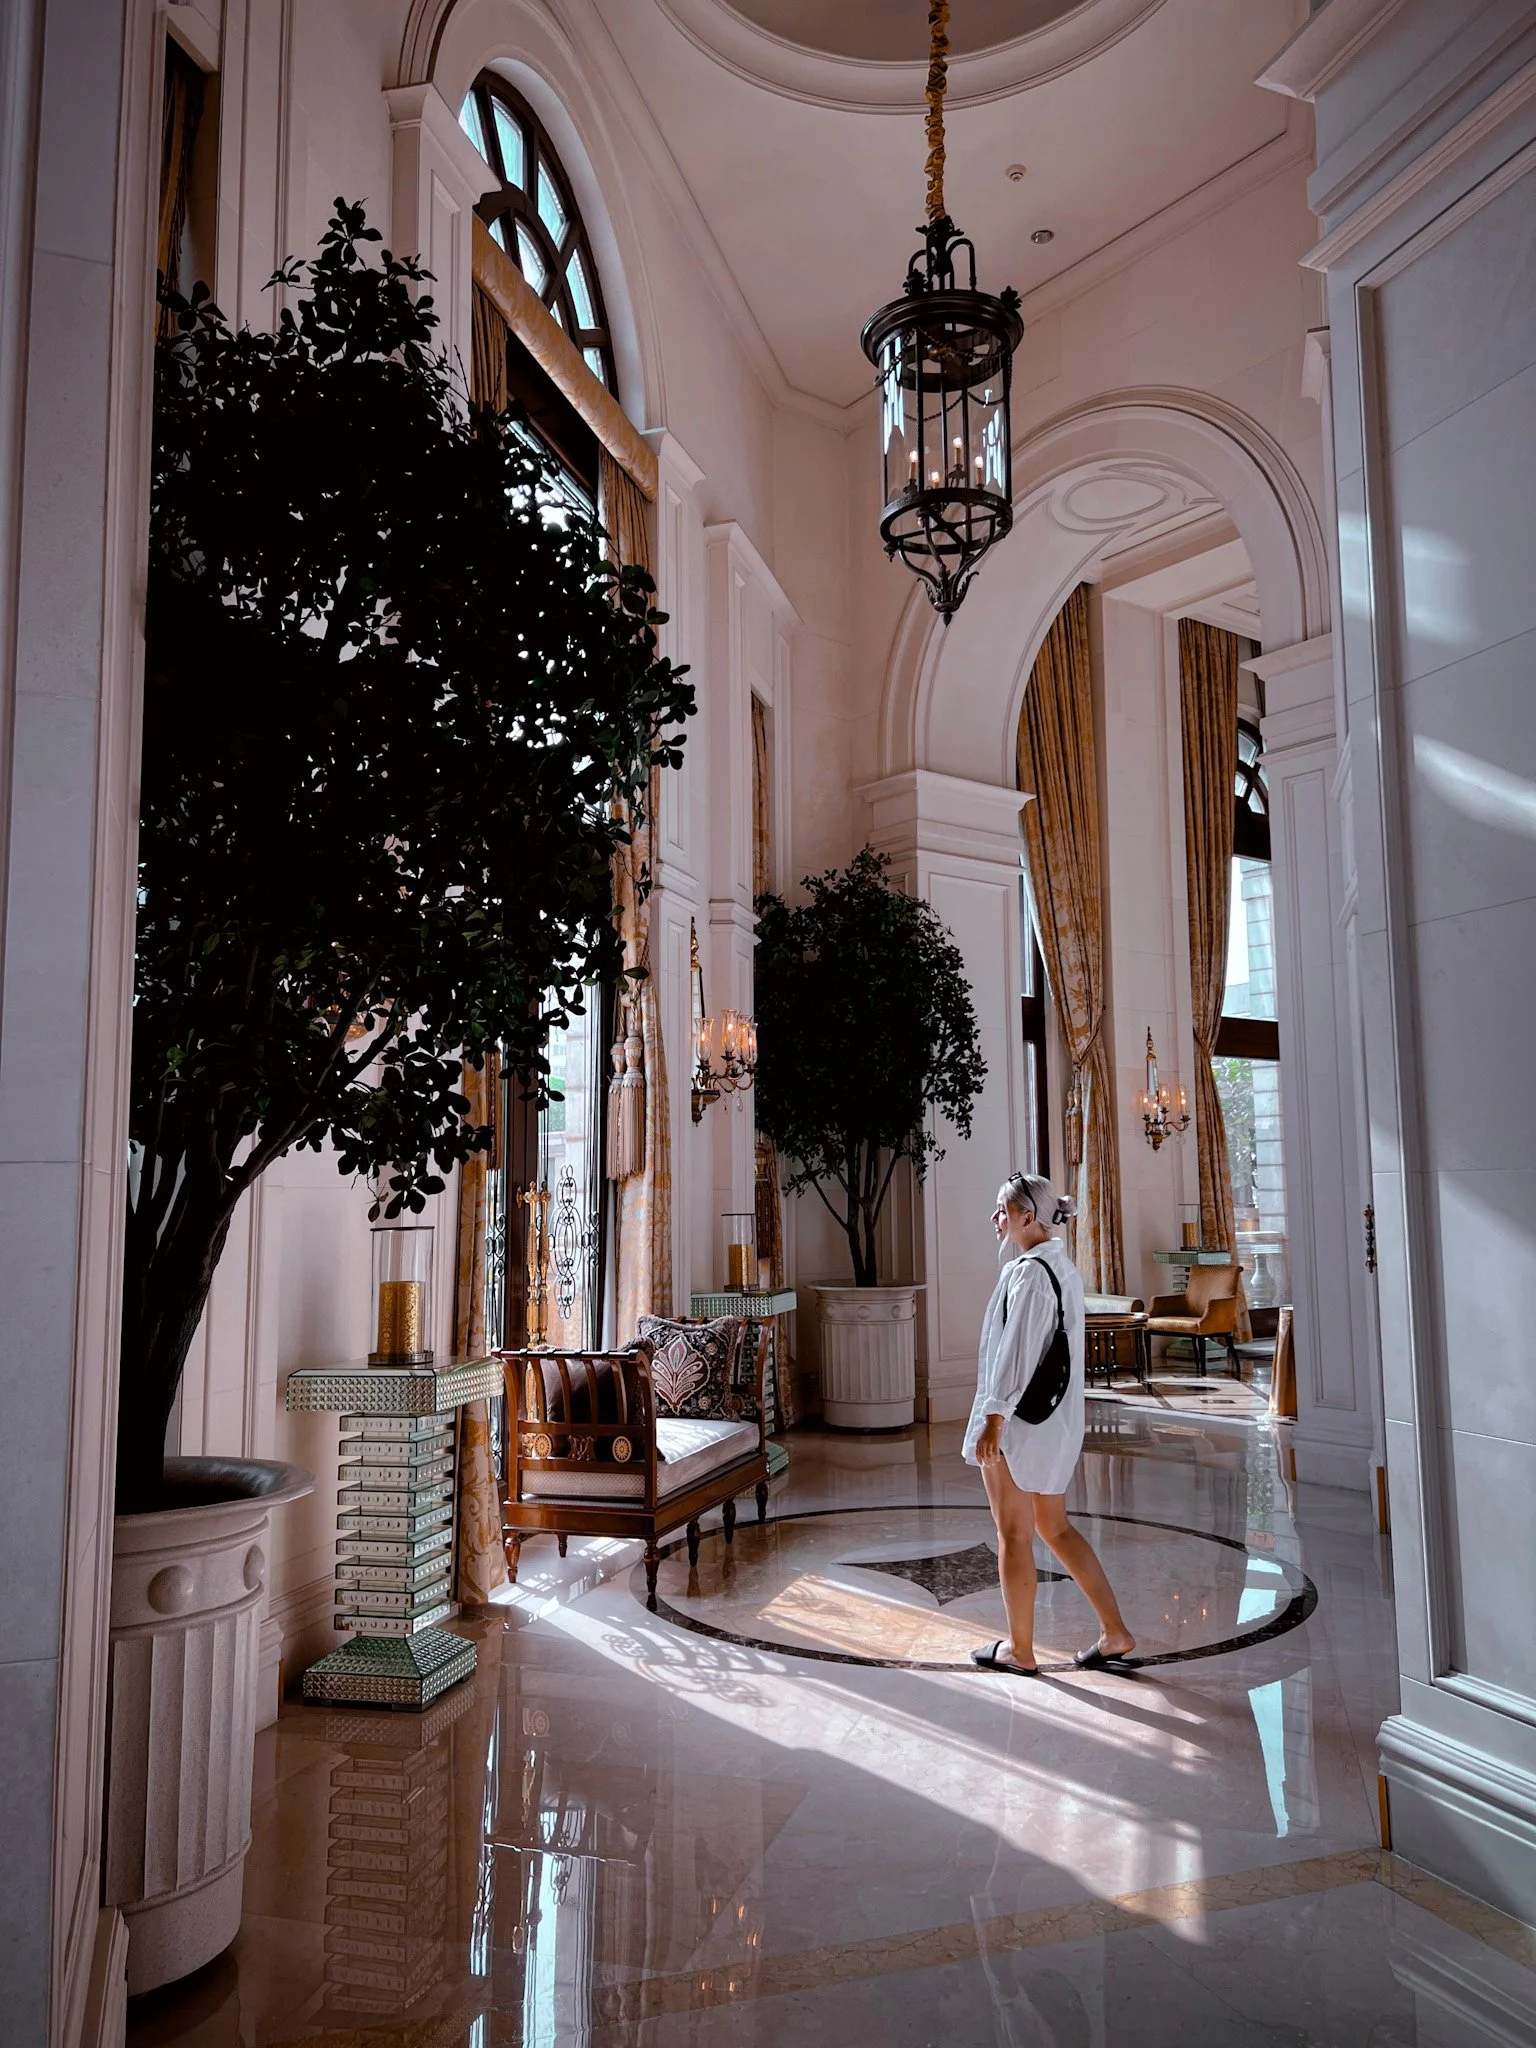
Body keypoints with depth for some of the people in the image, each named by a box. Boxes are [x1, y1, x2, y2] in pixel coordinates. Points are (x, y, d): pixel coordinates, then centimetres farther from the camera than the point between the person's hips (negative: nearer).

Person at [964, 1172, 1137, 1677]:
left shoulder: (1028, 1272, -18)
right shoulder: (1063, 1266, 10)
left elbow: (1015, 1352, -22)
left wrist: (993, 1419, -19)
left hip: (1020, 1422, -9)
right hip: (1058, 1421, 9)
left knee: (1013, 1534, 4)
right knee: (1054, 1527, 18)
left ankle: (1019, 1649, 16)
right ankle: (1115, 1633, 18)